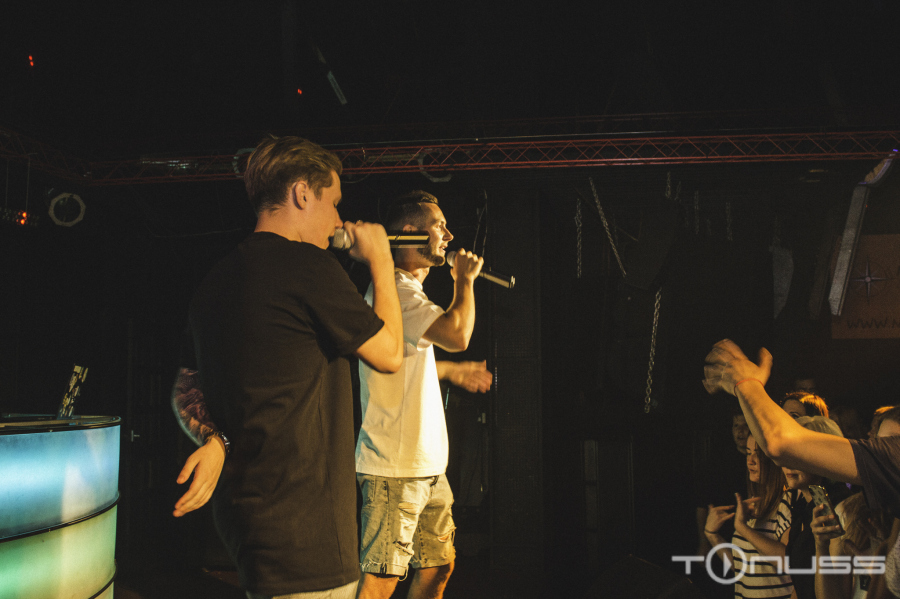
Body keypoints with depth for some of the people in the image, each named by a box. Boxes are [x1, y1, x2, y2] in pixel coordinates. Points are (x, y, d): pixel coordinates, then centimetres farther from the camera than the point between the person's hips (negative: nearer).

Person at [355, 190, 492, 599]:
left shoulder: (408, 290, 18)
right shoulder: (394, 290, -16)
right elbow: (457, 334, -29)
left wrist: (450, 371, 29)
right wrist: (464, 278, -13)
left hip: (426, 464, 10)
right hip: (394, 465, -10)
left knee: (438, 565, 18)